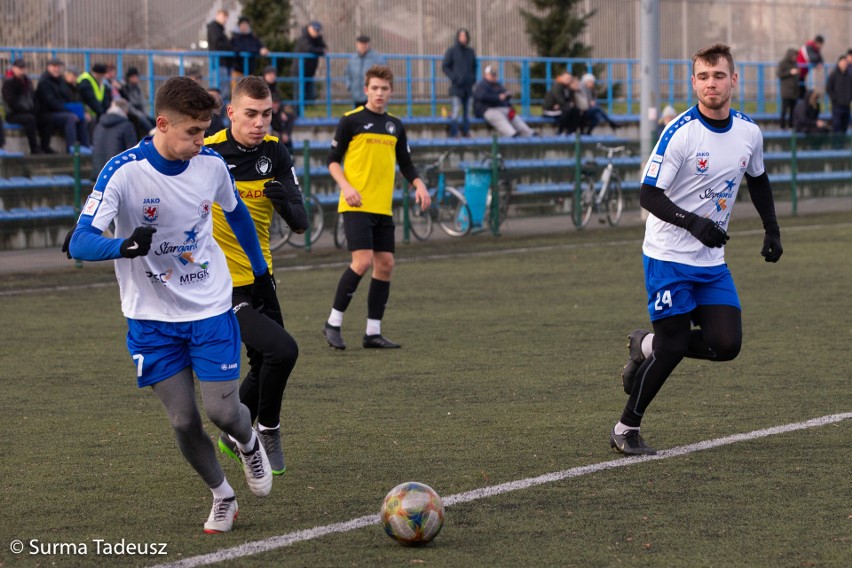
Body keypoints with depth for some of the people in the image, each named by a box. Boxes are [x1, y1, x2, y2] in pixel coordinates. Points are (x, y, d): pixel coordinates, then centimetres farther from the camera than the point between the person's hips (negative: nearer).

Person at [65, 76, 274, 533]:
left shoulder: (210, 164, -7)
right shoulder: (124, 173, -20)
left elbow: (236, 213, 16)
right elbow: (79, 243, -27)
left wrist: (260, 270, 25)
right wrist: (125, 246, -47)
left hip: (211, 310, 2)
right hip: (152, 318, -2)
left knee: (222, 410, -6)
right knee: (183, 422, -1)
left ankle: (249, 443, 31)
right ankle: (221, 497, 24)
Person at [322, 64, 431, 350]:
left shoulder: (395, 125, 13)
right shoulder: (351, 120, -3)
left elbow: (405, 164, 19)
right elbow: (333, 160, -1)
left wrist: (419, 185, 0)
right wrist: (346, 186, -17)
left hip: (383, 208, 6)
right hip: (356, 206, -6)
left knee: (385, 265, 3)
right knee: (362, 261, -16)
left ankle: (373, 332, 10)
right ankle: (333, 323, -4)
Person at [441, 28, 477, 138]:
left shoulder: (471, 52, 14)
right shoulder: (452, 51, -1)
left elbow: (474, 66, 24)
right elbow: (444, 67, -2)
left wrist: (473, 78, 6)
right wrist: (454, 78, -12)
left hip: (468, 87, 5)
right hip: (457, 87, -5)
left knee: (468, 112, 4)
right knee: (456, 111, -11)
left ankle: (466, 133, 9)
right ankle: (454, 135, -9)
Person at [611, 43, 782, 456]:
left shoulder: (749, 132, 2)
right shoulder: (680, 134, -16)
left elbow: (758, 180, 22)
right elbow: (648, 194, -17)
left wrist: (772, 229, 16)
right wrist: (694, 223, -30)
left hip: (712, 261, 6)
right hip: (669, 256, -6)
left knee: (726, 344, -6)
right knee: (673, 347, -8)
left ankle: (646, 347, 20)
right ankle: (625, 430, 10)